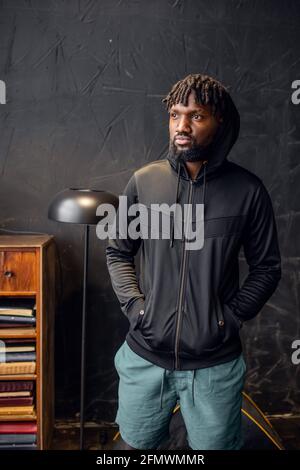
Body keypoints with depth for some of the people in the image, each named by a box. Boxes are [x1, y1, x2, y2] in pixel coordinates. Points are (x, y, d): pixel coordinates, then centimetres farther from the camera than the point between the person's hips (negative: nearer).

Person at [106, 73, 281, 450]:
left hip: (215, 364, -1)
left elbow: (267, 267, 0)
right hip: (144, 356, 2)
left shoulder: (248, 191, -8)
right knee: (135, 445, 20)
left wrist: (231, 317, -9)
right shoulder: (143, 181, -4)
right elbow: (117, 252, 5)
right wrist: (135, 307, -6)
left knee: (215, 445, 17)